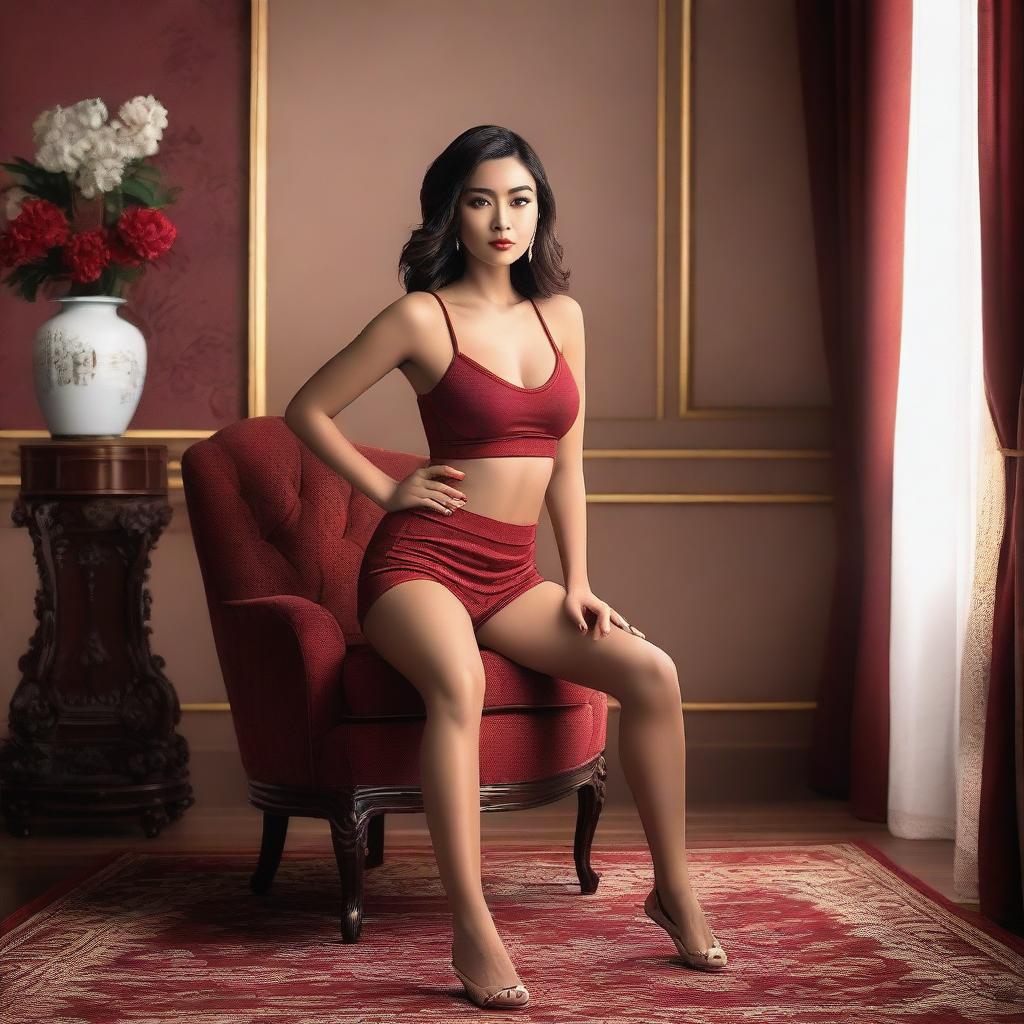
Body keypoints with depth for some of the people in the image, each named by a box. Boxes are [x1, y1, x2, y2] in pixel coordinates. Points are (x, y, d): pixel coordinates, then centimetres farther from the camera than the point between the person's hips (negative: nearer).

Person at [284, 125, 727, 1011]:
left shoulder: (562, 316, 11)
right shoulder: (423, 318, -5)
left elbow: (567, 466, 14)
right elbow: (308, 410, 3)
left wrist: (578, 585, 8)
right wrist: (386, 490, -1)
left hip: (510, 577, 6)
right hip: (421, 561, -5)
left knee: (653, 672, -14)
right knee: (460, 683, -37)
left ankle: (674, 890, 0)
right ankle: (473, 931, -37)